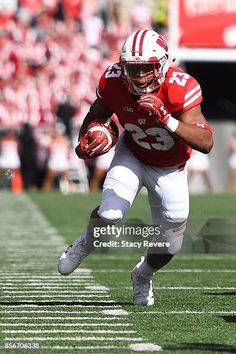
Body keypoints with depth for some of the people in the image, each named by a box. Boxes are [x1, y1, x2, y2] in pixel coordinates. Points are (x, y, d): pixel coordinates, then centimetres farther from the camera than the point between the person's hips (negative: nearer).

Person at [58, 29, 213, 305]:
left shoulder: (180, 88, -33)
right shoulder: (113, 82, -23)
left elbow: (206, 143, -39)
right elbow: (96, 115, 1)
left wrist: (167, 120, -51)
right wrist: (85, 141, -19)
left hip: (170, 169, -1)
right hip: (132, 156, 1)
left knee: (170, 246, 3)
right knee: (110, 213, -26)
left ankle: (143, 275, 39)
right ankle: (87, 242, 11)